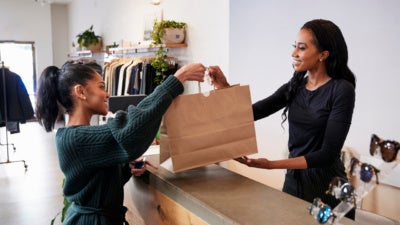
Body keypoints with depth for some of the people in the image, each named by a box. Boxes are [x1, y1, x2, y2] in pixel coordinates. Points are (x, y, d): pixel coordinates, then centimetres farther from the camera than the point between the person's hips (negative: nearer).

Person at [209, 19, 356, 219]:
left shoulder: (342, 90, -15)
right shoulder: (294, 87, 2)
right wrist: (224, 88, -17)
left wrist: (271, 164, -26)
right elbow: (252, 112, -1)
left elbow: (327, 154, -19)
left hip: (327, 186, -5)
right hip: (293, 179, 5)